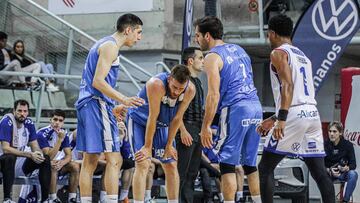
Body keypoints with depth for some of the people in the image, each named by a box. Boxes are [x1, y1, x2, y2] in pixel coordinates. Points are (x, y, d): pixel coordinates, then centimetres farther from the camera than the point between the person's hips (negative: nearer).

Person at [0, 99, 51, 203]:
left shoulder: (29, 123, 1)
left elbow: (35, 146, 6)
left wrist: (38, 153, -19)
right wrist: (29, 154, -30)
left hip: (20, 164, 7)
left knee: (45, 159, -6)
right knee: (10, 157, -38)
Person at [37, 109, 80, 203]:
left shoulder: (63, 133, -1)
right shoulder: (42, 134, -20)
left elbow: (69, 155, -3)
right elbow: (49, 156, -27)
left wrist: (62, 163, -26)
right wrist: (60, 139, -34)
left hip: (59, 163, 6)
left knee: (75, 166, -18)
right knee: (53, 167, -37)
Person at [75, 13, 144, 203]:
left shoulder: (102, 44, 21)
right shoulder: (110, 46, -9)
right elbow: (98, 81, -18)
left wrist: (115, 106, 29)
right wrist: (124, 100, -25)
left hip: (85, 104, 10)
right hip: (98, 104, -10)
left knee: (89, 161, 10)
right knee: (114, 159, -11)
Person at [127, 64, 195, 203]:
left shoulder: (190, 90, -22)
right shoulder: (156, 85, -36)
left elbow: (177, 118, -14)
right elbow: (152, 117, -31)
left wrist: (169, 145, -9)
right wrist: (147, 147, -26)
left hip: (162, 124, 5)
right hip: (139, 120, -5)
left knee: (171, 165, 3)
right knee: (143, 164, -17)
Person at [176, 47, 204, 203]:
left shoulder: (197, 81, 19)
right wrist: (183, 130, -21)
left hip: (197, 131, 9)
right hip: (187, 129, -9)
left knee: (192, 172, 9)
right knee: (182, 171, -10)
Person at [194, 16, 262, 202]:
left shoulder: (212, 57, -5)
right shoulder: (238, 49, 19)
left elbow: (214, 94, -13)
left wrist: (206, 126, -12)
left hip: (236, 109, -8)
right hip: (256, 106, 8)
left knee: (227, 163, -3)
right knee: (250, 163, 14)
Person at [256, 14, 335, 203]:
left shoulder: (278, 53, -2)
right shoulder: (303, 56, 24)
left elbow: (288, 85, -17)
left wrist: (281, 120, -25)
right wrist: (273, 119, 34)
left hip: (294, 115, -8)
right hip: (312, 113, 8)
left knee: (265, 168, 2)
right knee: (319, 171, 7)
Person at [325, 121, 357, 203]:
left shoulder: (348, 145, -8)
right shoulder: (325, 145, -7)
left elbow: (353, 164, -10)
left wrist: (347, 168, -34)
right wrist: (329, 170, -28)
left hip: (343, 173, 0)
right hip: (328, 173, 0)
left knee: (353, 174, -32)